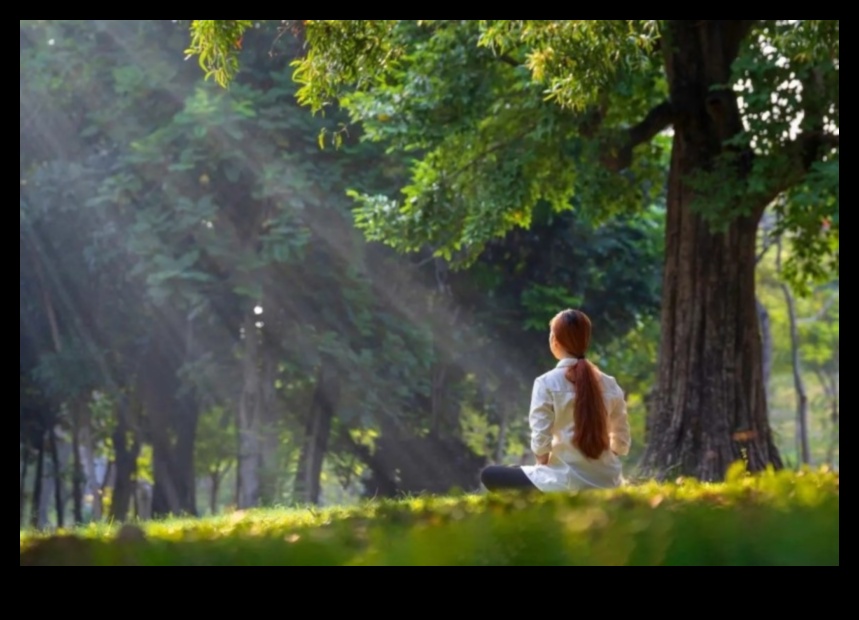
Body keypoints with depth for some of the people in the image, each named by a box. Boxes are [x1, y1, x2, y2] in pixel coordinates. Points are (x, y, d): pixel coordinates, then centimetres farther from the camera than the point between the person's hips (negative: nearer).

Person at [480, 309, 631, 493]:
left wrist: (543, 465, 7)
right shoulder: (609, 384, 4)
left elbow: (541, 444, -12)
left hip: (568, 484, -6)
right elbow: (622, 444, 8)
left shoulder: (547, 383, -10)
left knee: (490, 475, 10)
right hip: (608, 483, 6)